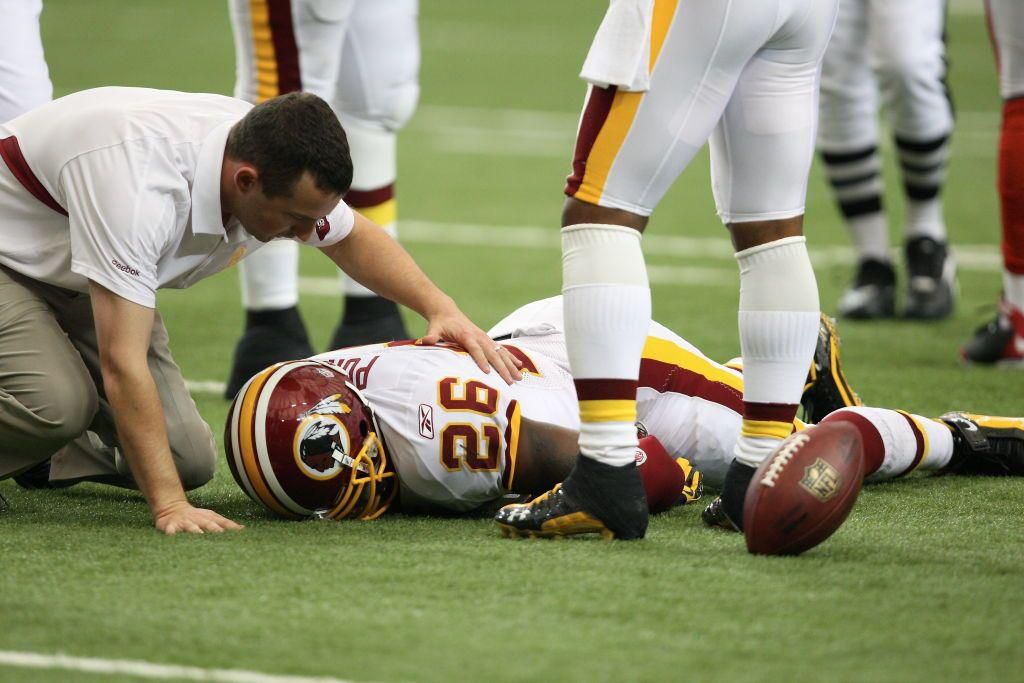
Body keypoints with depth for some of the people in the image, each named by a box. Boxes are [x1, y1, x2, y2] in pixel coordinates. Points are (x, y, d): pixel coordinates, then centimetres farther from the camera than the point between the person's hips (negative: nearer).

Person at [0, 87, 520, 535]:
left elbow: (353, 239, 5)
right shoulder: (143, 188, -43)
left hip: (74, 281, 8)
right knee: (56, 402, -36)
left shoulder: (279, 163, -18)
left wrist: (440, 307, -11)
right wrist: (170, 507, -47)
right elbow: (123, 363, -44)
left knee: (188, 458, -4)